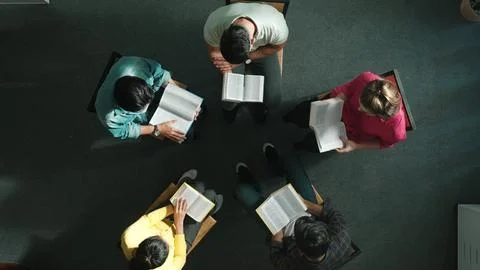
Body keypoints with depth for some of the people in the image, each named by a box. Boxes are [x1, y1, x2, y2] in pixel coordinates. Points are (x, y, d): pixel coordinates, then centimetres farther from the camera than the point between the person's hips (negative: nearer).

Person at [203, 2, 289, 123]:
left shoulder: (277, 28, -41)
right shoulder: (213, 27, -40)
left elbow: (277, 46, -16)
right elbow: (215, 54, -17)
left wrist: (245, 59, -27)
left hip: (264, 48, 0)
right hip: (228, 48, 1)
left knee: (272, 100, -10)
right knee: (227, 102, -5)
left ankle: (258, 102, 28)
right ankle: (230, 105, 34)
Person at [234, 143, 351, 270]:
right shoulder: (343, 240, -38)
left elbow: (276, 257, -16)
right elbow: (336, 217, -16)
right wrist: (307, 204, -19)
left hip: (283, 224, -2)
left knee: (242, 189, 2)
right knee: (292, 161, 3)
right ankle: (275, 162, 39)